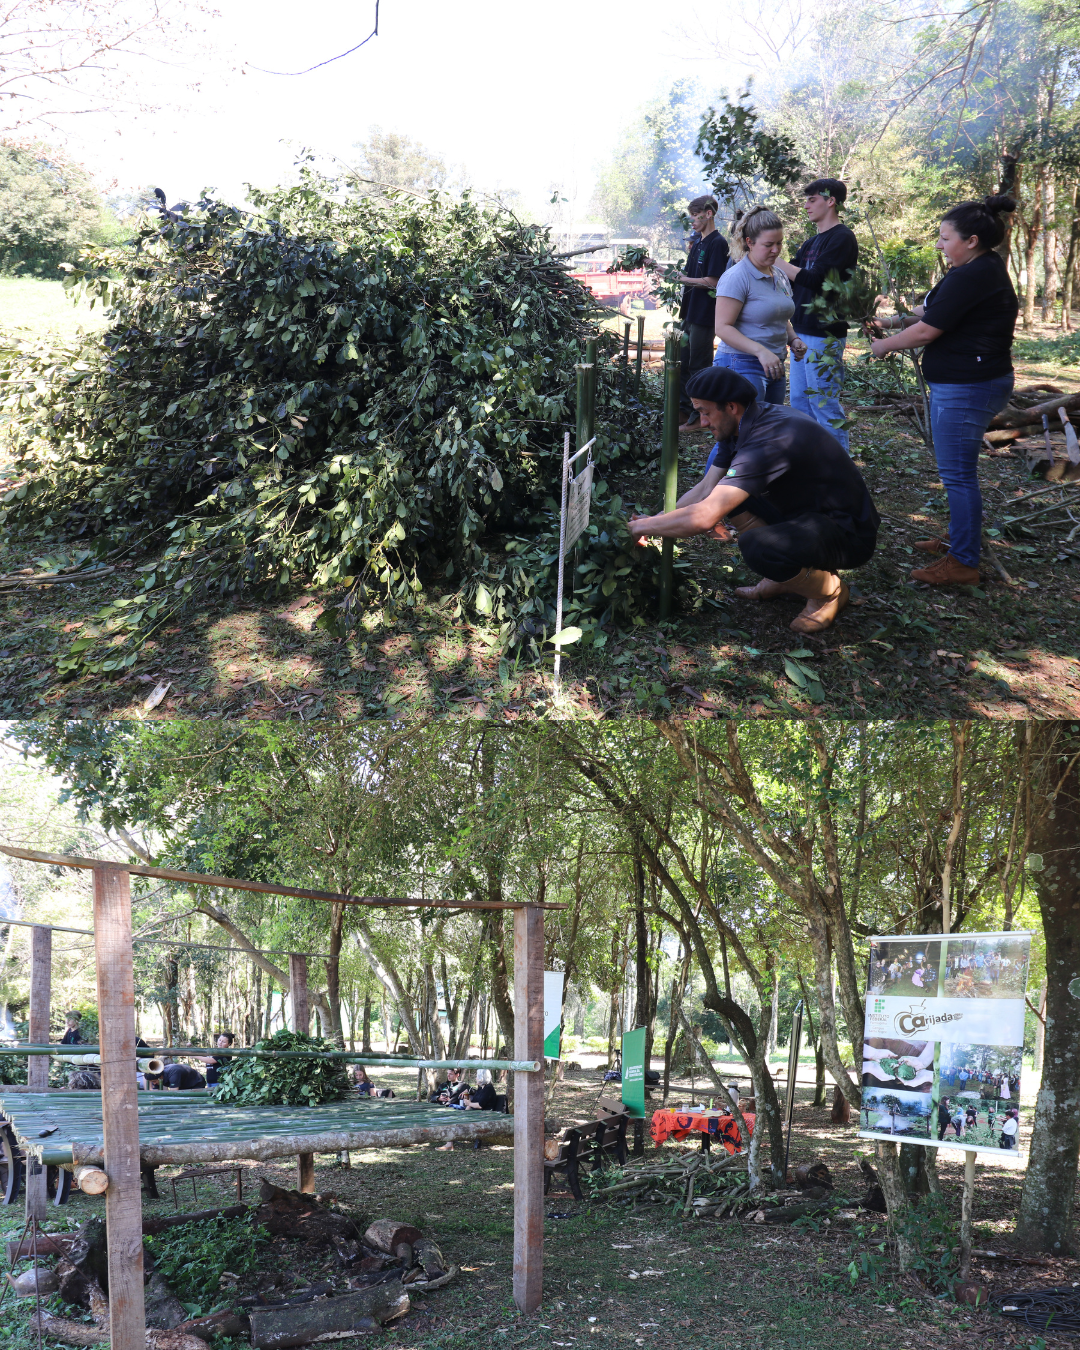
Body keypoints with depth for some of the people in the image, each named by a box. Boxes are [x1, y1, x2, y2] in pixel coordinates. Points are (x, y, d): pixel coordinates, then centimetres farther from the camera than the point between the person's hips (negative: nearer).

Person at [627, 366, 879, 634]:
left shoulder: (767, 440, -31)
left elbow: (704, 517, -34)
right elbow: (705, 490, 8)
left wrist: (643, 526, -21)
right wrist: (658, 519, -2)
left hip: (849, 532, -9)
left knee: (755, 545, -34)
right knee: (725, 494, 4)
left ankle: (829, 590, -5)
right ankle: (781, 577, 14)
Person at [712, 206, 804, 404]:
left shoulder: (780, 277, 15)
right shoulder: (736, 278, -10)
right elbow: (723, 327, -17)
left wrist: (793, 339, 8)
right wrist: (760, 351, -26)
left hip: (774, 368, 8)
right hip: (741, 366, -8)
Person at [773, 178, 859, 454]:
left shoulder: (842, 238, -11)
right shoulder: (811, 242, 18)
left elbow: (813, 279, -20)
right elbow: (791, 278, 20)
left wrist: (773, 260, -15)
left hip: (824, 335, -10)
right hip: (801, 332, 10)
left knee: (825, 404, -7)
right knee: (799, 400, 12)